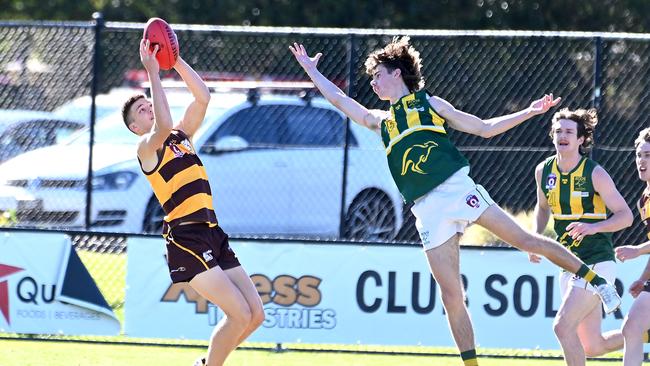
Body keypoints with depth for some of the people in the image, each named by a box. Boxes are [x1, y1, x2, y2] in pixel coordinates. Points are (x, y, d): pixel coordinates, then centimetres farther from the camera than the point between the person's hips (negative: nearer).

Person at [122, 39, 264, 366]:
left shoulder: (182, 136, 18)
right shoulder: (147, 147, -4)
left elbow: (202, 97, 12)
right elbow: (163, 125, -25)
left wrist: (175, 60, 6)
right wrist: (152, 73, -21)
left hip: (213, 235, 8)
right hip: (186, 238, -8)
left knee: (255, 314, 4)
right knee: (239, 313, -16)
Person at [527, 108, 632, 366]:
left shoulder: (595, 174, -13)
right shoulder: (544, 171, 4)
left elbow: (625, 216, -11)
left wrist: (593, 227, -28)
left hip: (597, 262, -7)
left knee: (563, 326, -19)